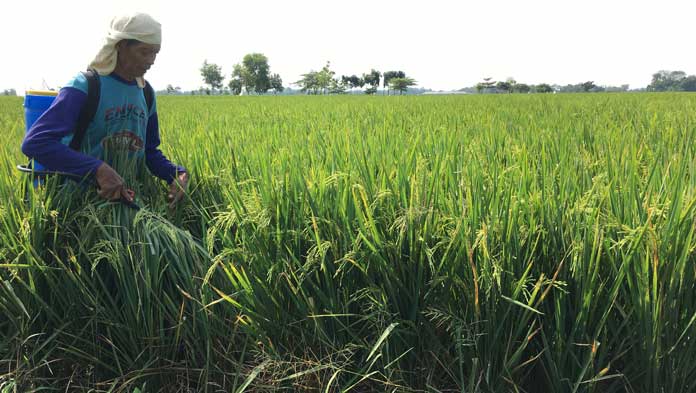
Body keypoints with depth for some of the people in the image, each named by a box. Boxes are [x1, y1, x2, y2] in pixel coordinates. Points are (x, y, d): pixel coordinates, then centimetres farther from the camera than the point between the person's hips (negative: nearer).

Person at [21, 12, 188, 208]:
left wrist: (178, 174, -5)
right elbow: (34, 142, -20)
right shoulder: (85, 86, -10)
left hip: (130, 197, 6)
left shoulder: (145, 93, 9)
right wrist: (99, 169, -31)